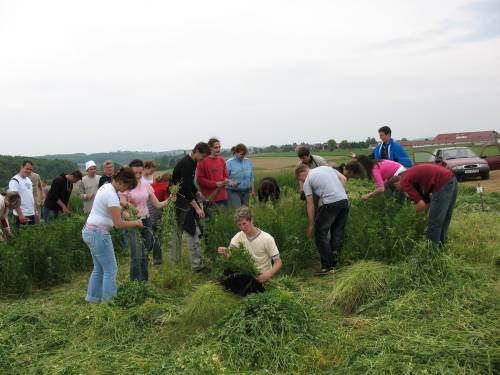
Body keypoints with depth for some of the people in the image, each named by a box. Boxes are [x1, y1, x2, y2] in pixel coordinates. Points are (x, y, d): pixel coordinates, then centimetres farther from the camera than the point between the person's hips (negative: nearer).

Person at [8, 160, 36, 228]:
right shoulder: (15, 181, -13)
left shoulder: (28, 179, 13)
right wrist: (20, 214, -23)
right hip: (22, 215, -8)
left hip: (32, 214, 8)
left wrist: (34, 210, 16)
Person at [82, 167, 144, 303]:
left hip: (89, 231, 10)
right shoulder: (112, 195, -21)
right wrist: (135, 223, -8)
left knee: (99, 268, 19)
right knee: (111, 269, 0)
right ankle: (109, 301, 6)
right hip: (99, 233, -10)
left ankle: (93, 297, 26)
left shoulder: (106, 187, 9)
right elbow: (118, 224, -20)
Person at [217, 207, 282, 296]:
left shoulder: (267, 238, -16)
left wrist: (269, 274, -33)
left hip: (260, 277, -4)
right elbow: (229, 254, -12)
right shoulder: (240, 235, -1)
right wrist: (224, 252, -37)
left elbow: (278, 262, -14)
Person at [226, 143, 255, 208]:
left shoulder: (248, 162, 6)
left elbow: (252, 177, 13)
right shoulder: (229, 163, -8)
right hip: (234, 192, -5)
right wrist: (231, 183, -28)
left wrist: (253, 190, 12)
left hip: (246, 191, 5)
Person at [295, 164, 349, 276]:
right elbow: (343, 178, 15)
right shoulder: (326, 167, 23)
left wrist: (311, 225, 11)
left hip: (330, 204, -7)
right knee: (337, 233, 15)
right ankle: (334, 264, 19)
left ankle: (327, 266, 3)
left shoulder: (307, 181, 6)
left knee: (320, 233, 4)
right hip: (344, 200, 7)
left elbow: (310, 205, 5)